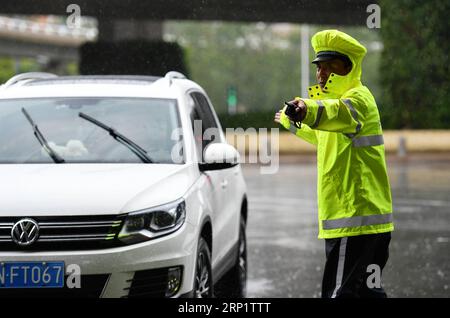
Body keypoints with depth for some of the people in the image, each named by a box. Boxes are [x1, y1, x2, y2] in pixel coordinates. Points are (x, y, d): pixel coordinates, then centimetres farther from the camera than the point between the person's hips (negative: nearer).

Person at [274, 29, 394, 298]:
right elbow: (322, 136, 43)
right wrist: (291, 122, 56)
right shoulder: (344, 97, 21)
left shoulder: (358, 98, -11)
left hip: (355, 217, -11)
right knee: (368, 291, 14)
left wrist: (309, 109, -58)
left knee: (340, 291, -12)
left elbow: (341, 113, -38)